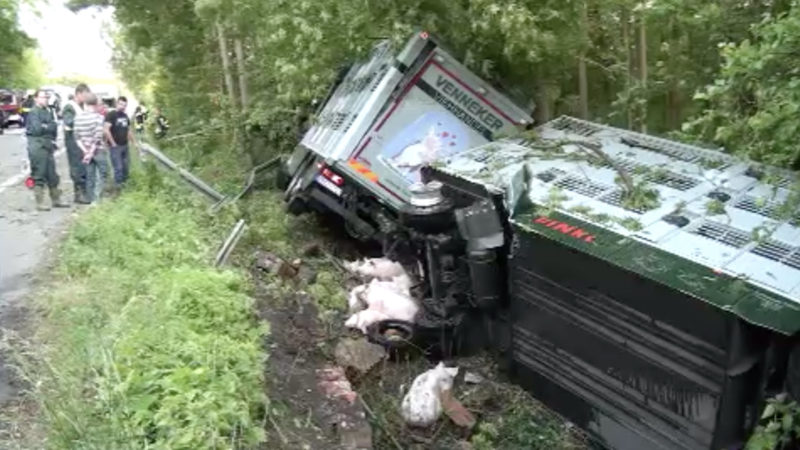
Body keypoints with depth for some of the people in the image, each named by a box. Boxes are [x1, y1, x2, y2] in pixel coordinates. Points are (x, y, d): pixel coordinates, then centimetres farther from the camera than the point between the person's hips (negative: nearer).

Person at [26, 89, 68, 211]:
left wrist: (44, 127, -4)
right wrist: (49, 127, -1)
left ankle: (56, 200, 21)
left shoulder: (48, 111, 15)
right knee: (39, 176, -3)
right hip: (38, 146, -7)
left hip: (48, 146, 7)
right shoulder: (34, 112, -7)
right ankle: (40, 203, 2)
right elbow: (37, 129, -16)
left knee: (52, 175, 12)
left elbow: (54, 127, 12)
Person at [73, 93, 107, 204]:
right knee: (101, 175, 3)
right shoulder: (98, 117, -11)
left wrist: (85, 150, -2)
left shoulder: (78, 117, 2)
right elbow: (98, 137, -17)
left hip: (86, 152, 5)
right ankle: (97, 199, -10)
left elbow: (77, 137, 0)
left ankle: (92, 200, 16)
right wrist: (91, 152, -12)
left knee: (89, 177, 12)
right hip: (98, 150, -5)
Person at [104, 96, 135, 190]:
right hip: (115, 146, -7)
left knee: (126, 167, 12)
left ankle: (125, 183, 25)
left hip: (125, 146, 7)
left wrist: (134, 142, 20)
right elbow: (105, 130, -20)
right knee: (118, 167, -6)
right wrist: (112, 143, -16)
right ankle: (118, 185, 3)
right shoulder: (111, 115, -11)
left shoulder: (125, 116, 12)